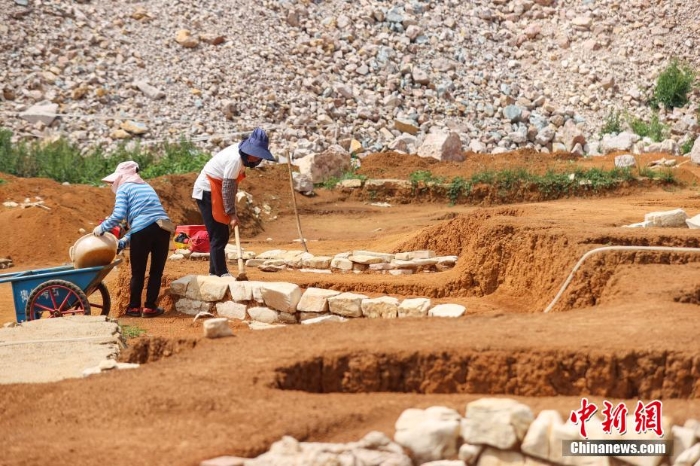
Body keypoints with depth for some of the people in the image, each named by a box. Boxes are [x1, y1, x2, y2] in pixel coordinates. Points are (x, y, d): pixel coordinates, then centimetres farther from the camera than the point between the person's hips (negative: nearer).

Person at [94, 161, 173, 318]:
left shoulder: (124, 188, 10)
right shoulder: (147, 187, 30)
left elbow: (119, 215, -5)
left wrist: (102, 228, 11)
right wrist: (123, 241, 26)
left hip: (143, 230, -5)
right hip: (164, 228, 5)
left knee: (138, 272, 10)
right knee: (157, 271, 13)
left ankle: (134, 307, 17)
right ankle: (150, 307, 14)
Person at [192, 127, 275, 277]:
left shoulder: (240, 154, 3)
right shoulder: (235, 159, -25)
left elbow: (230, 185, 7)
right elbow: (227, 188, -23)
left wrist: (231, 211, 4)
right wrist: (232, 213, -20)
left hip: (215, 191, 10)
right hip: (207, 191, -10)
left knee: (222, 235, 13)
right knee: (218, 236, -9)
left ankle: (215, 272, 20)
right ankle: (221, 273, -7)